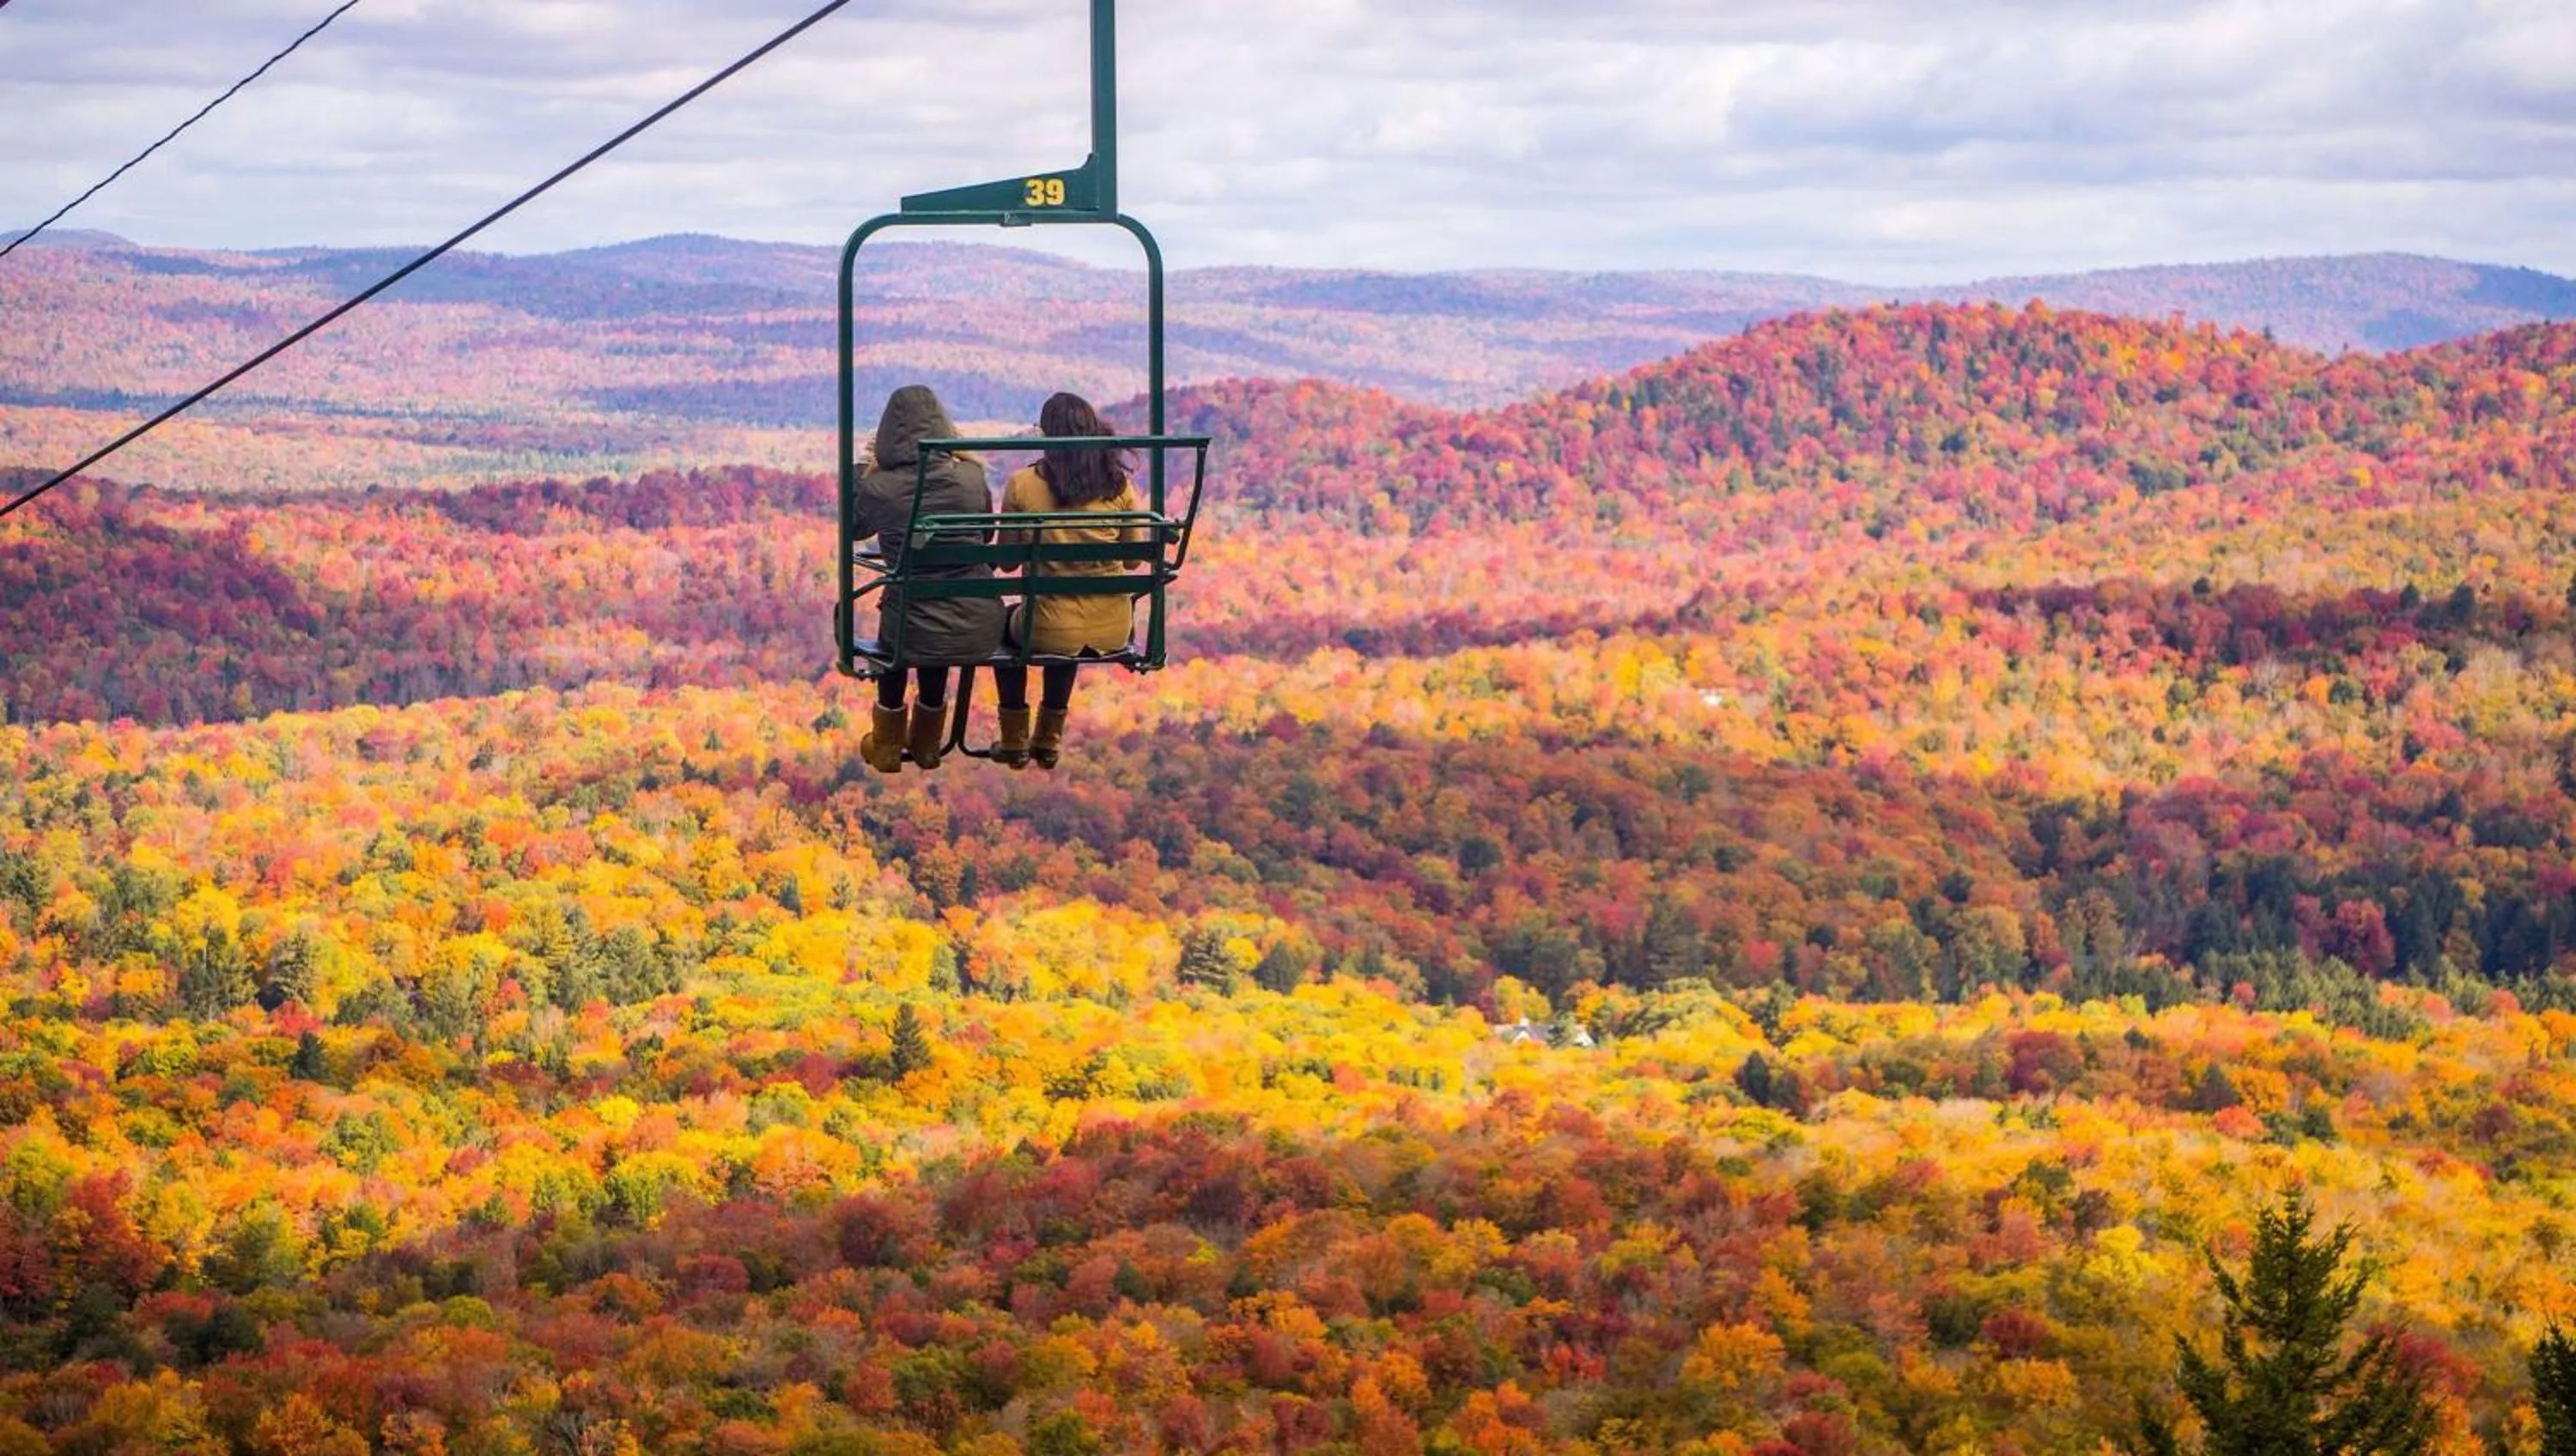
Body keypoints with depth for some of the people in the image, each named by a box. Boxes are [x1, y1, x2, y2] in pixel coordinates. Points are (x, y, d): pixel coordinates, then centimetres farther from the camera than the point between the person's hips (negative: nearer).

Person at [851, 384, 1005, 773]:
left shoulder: (879, 489, -13)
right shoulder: (971, 478, -5)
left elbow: (854, 529, 10)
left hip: (917, 638, -2)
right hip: (979, 632, 2)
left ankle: (887, 747, 44)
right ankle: (926, 743, 52)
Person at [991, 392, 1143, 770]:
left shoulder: (1023, 485, -10)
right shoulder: (1119, 484, -4)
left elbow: (1006, 560, 0)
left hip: (1052, 631, -3)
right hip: (1114, 631, 3)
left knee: (1006, 624, 34)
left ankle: (1015, 741, 35)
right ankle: (1049, 738, 45)